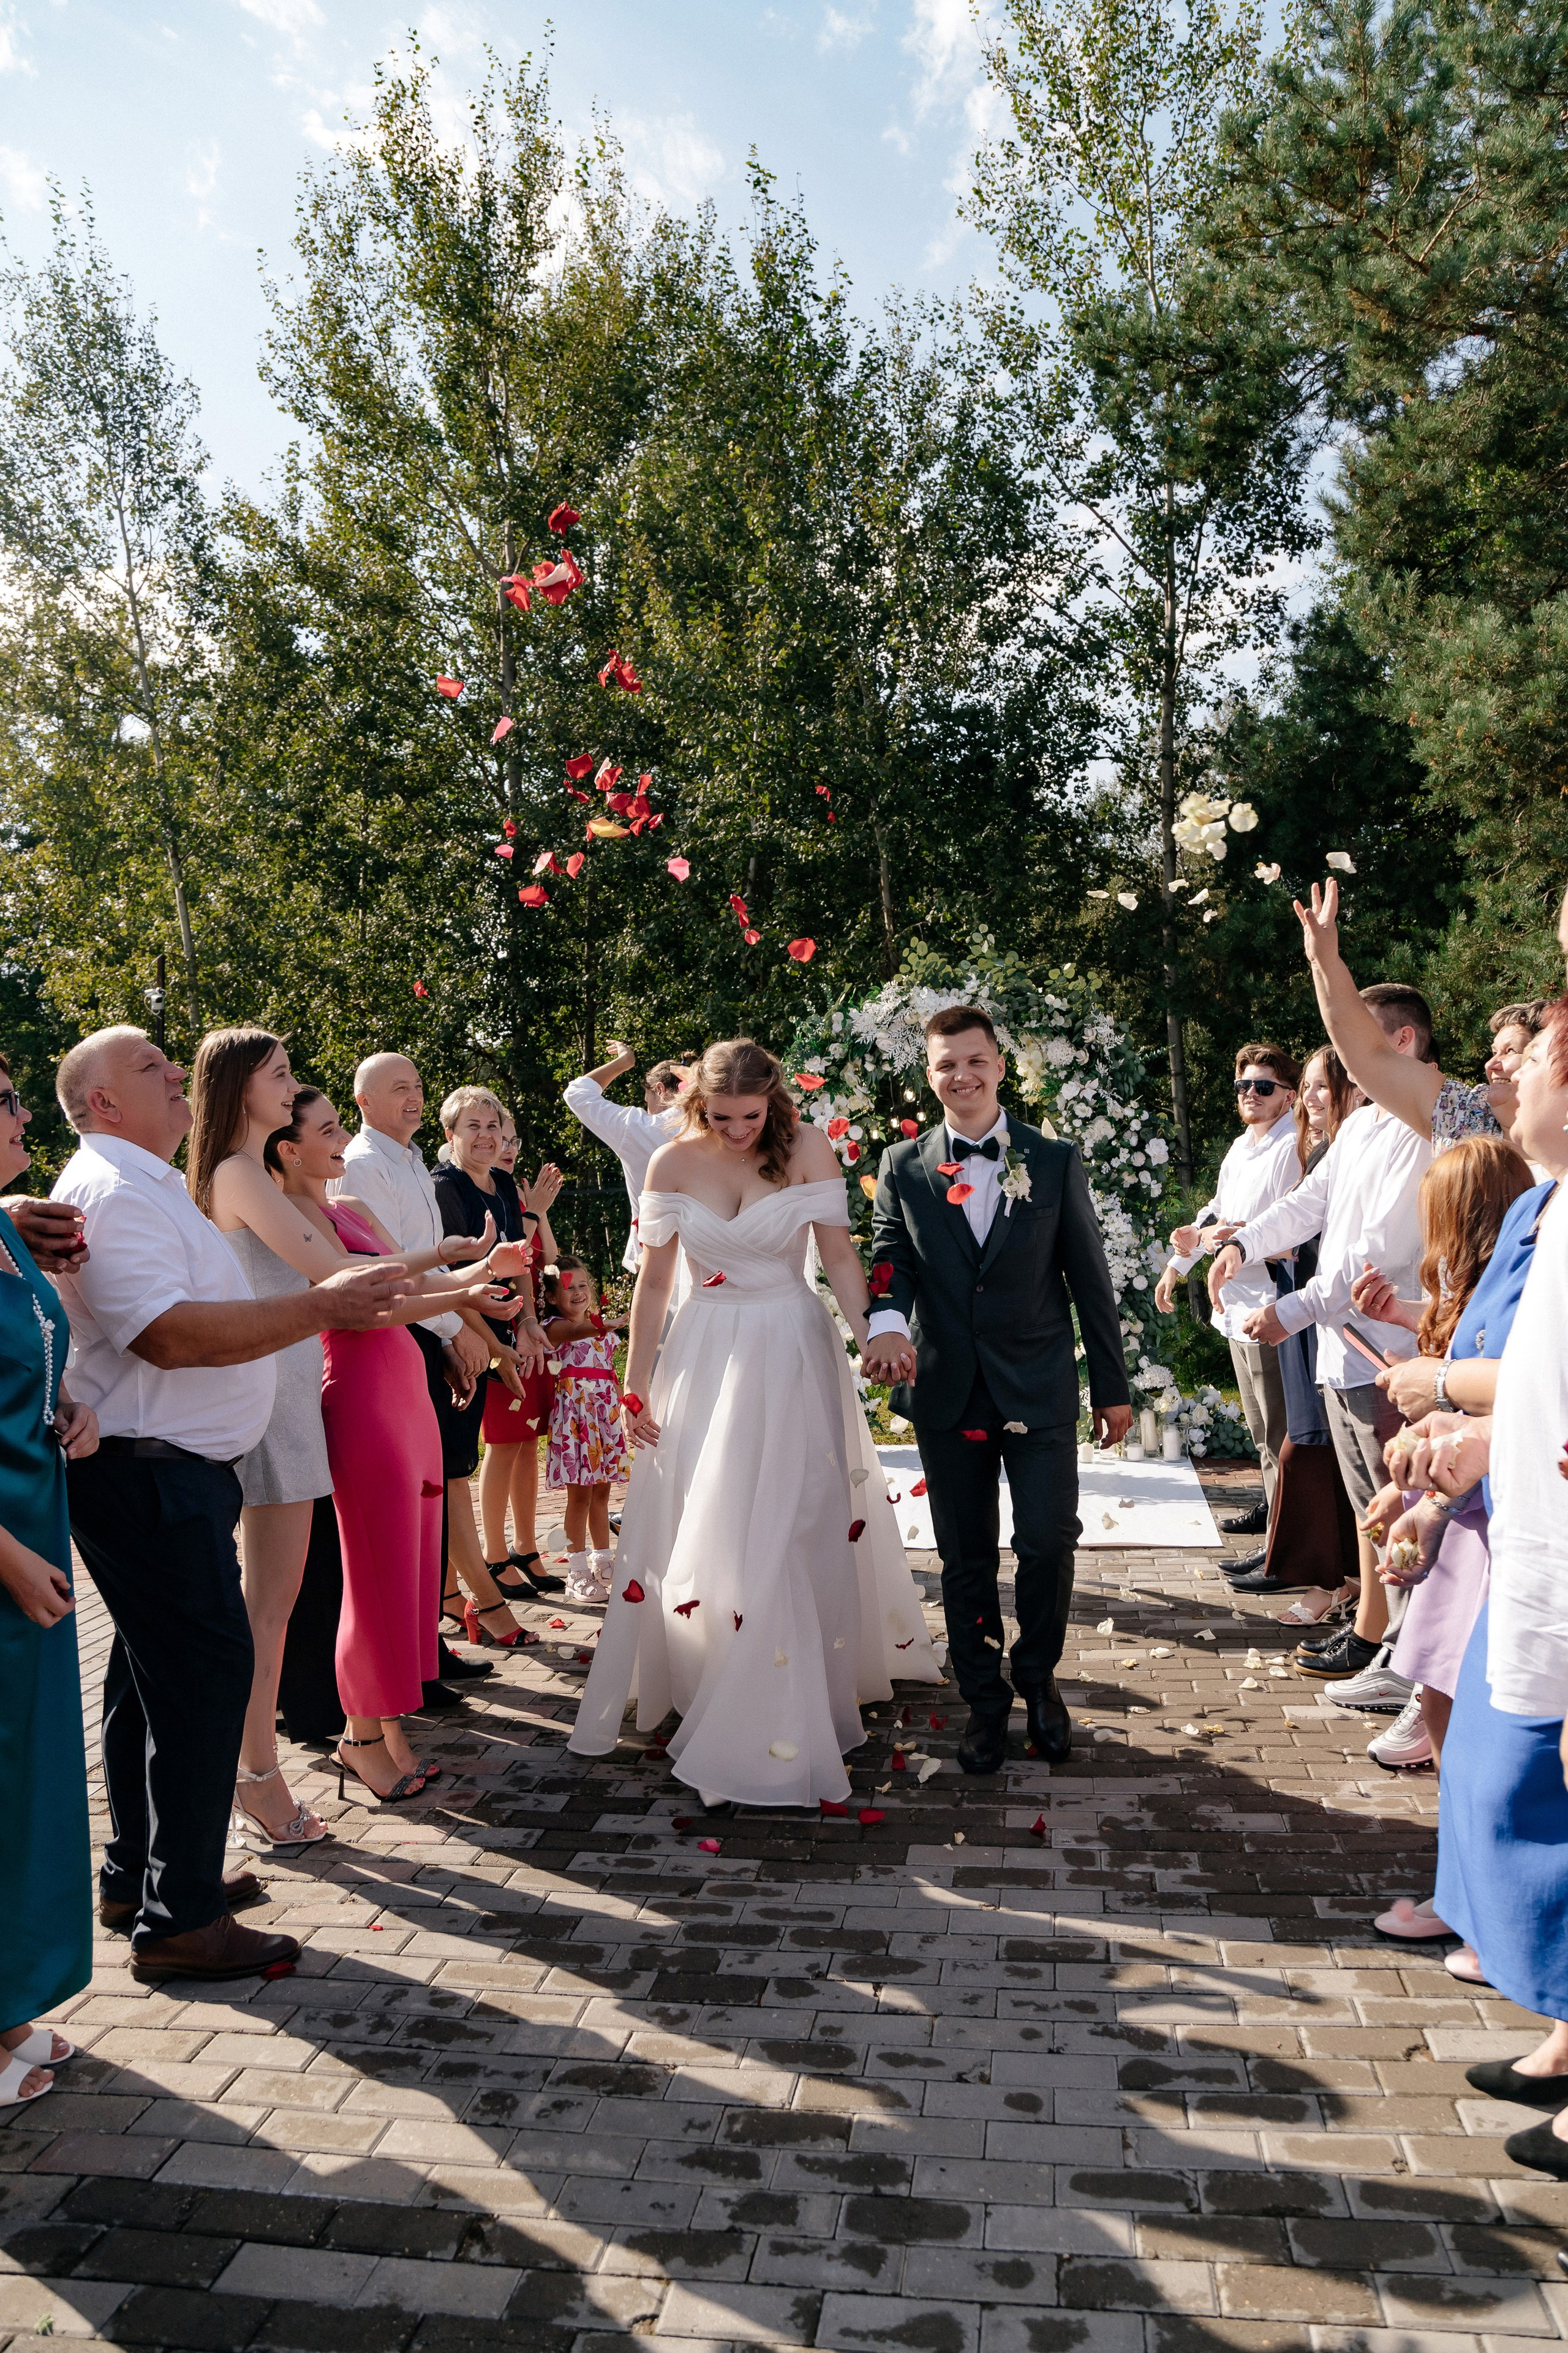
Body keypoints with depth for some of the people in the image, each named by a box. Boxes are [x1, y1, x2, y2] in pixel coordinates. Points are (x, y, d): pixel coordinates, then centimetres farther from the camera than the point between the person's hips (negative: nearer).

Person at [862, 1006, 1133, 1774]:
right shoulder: (903, 1168, 4)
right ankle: (985, 1701, 27)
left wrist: (1112, 1386, 4)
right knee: (965, 1559, 9)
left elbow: (1089, 1278, 3)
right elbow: (889, 1257, -1)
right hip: (947, 1391, 1)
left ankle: (1037, 1677, 25)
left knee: (1048, 1543, -3)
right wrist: (887, 1319, -25)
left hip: (1039, 1389, -1)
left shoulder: (1055, 1162, 1)